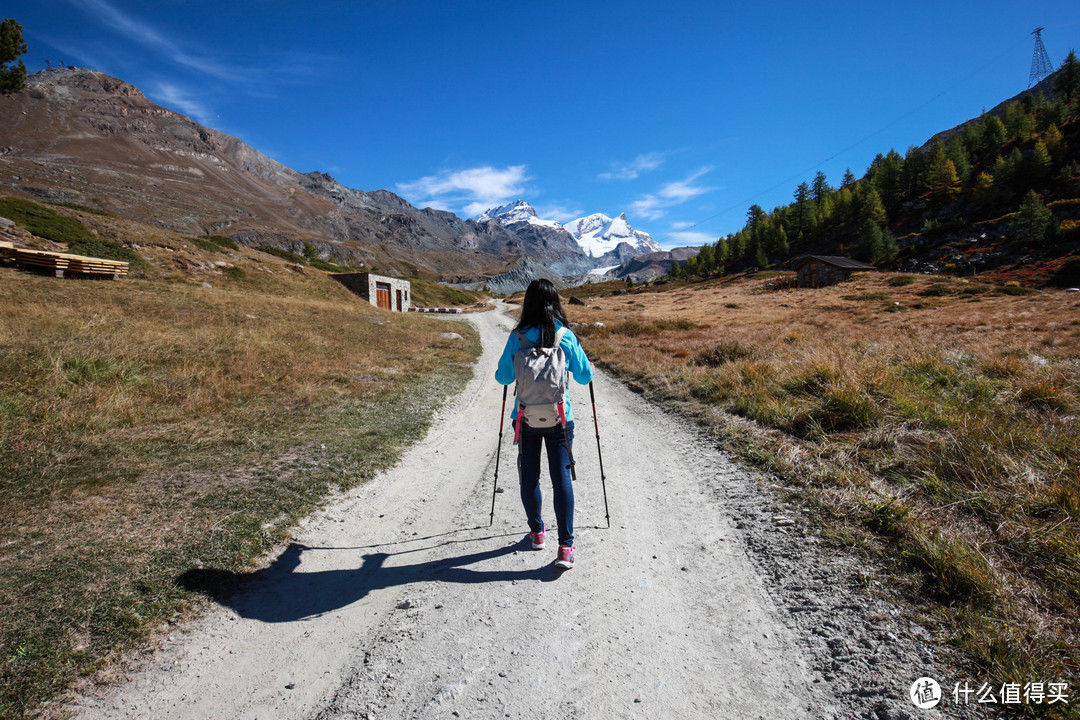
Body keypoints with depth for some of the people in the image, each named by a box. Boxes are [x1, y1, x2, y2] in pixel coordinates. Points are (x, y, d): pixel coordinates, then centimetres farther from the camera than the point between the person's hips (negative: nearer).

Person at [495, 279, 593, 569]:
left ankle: (537, 532, 30)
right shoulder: (567, 336, -5)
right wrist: (587, 369, 24)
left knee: (529, 476, 15)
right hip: (559, 418, 0)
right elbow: (584, 377, 2)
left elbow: (503, 377, 0)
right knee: (561, 476, 3)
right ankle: (565, 546, -1)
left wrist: (503, 371, 22)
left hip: (526, 417, 1)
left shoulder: (518, 337, -5)